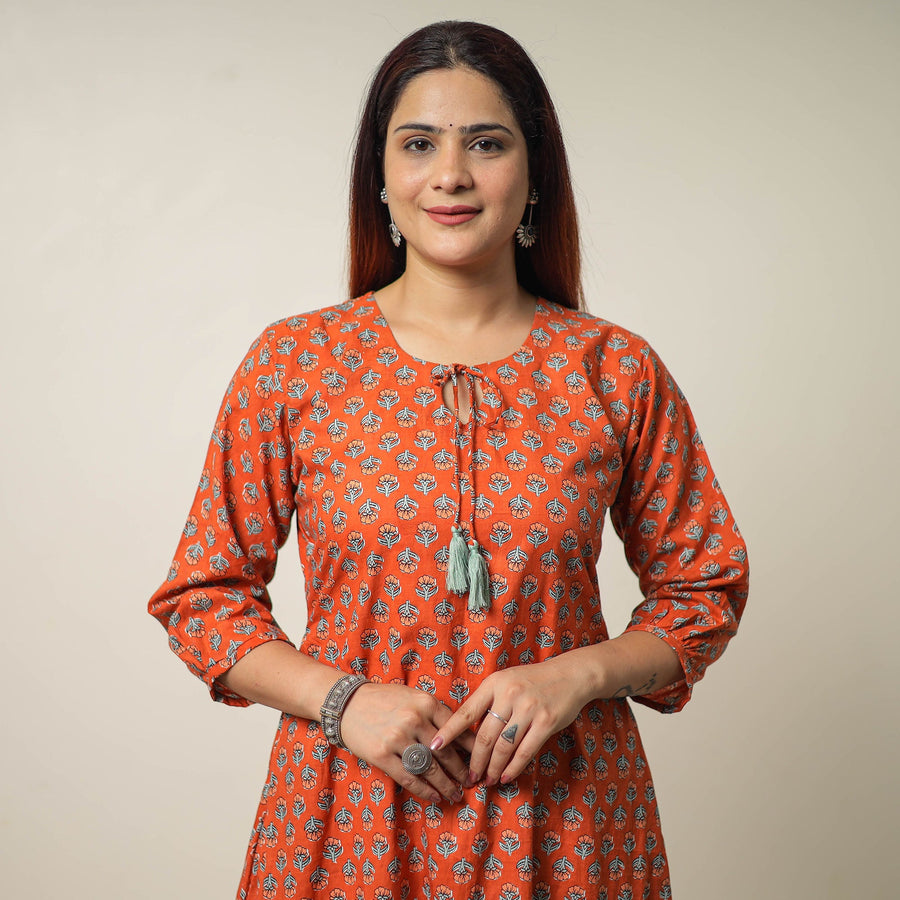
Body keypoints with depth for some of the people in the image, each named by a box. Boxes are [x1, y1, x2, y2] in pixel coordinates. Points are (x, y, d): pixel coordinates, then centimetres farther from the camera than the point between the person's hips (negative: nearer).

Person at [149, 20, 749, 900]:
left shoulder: (617, 371, -2)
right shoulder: (290, 365, -3)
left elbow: (703, 587, 5)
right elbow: (201, 598, 1)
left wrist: (578, 674, -12)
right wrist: (342, 699, -13)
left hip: (559, 810, 1)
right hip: (350, 815, 0)